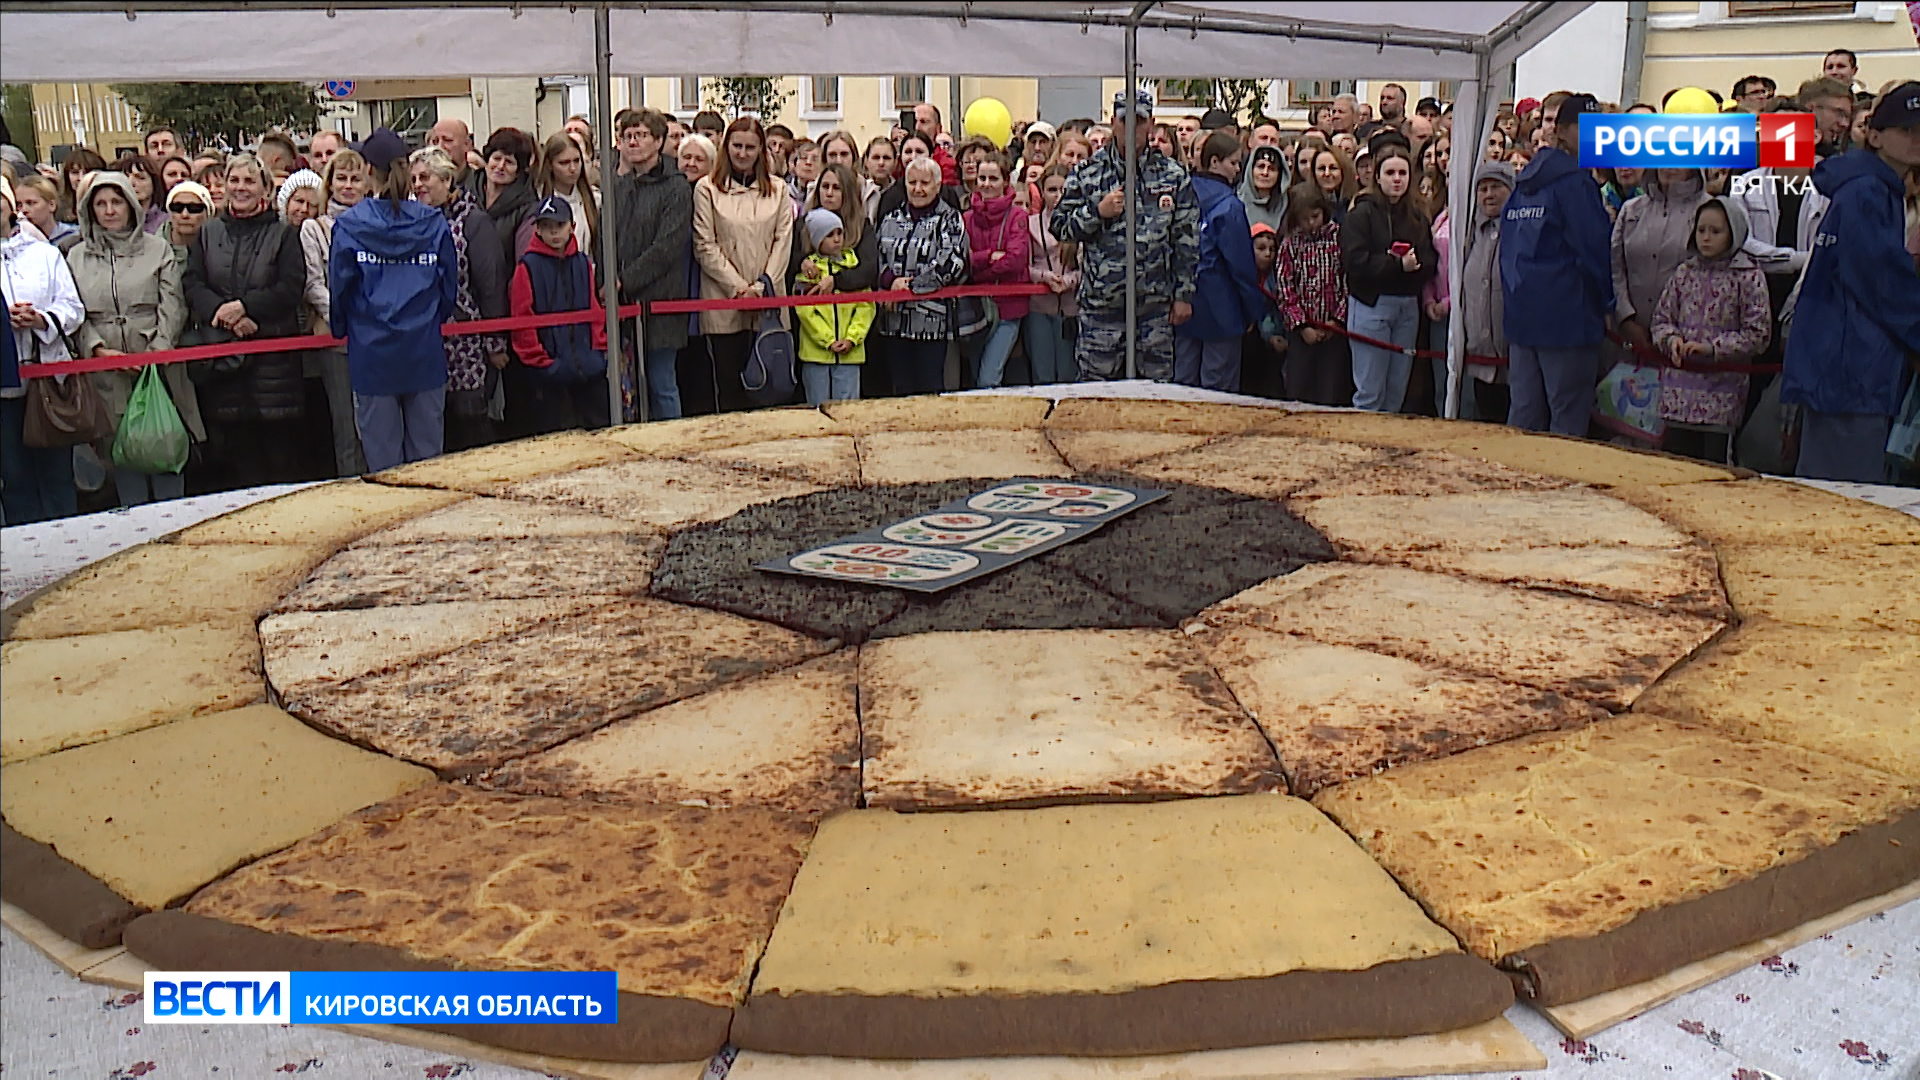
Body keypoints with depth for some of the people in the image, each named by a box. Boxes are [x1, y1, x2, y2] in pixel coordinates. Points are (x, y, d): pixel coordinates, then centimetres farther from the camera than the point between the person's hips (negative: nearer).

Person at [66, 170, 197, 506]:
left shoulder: (158, 249, 7)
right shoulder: (77, 258, 12)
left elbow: (172, 305, 0)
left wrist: (158, 351, -13)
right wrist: (98, 349, -11)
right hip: (106, 371, 2)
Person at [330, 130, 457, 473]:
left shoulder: (349, 225, -7)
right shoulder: (433, 222, -2)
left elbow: (340, 288, -2)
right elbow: (450, 288, 4)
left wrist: (342, 330, 16)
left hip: (372, 354, -1)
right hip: (425, 352, 2)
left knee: (382, 459, 6)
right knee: (427, 454, 8)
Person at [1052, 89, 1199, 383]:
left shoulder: (1173, 176, 6)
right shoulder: (1087, 174, 3)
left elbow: (1187, 239, 6)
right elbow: (1059, 226, 4)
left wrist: (1184, 295, 2)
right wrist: (1097, 212, -12)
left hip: (1155, 304, 1)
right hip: (1100, 302, -1)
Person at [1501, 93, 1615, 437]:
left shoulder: (1524, 182, 15)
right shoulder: (1576, 182, -11)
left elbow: (1508, 249, 19)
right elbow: (1594, 250, -12)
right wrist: (1605, 305, 0)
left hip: (1520, 314, 8)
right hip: (1565, 317, -8)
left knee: (1523, 413, 11)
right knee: (1568, 420, -3)